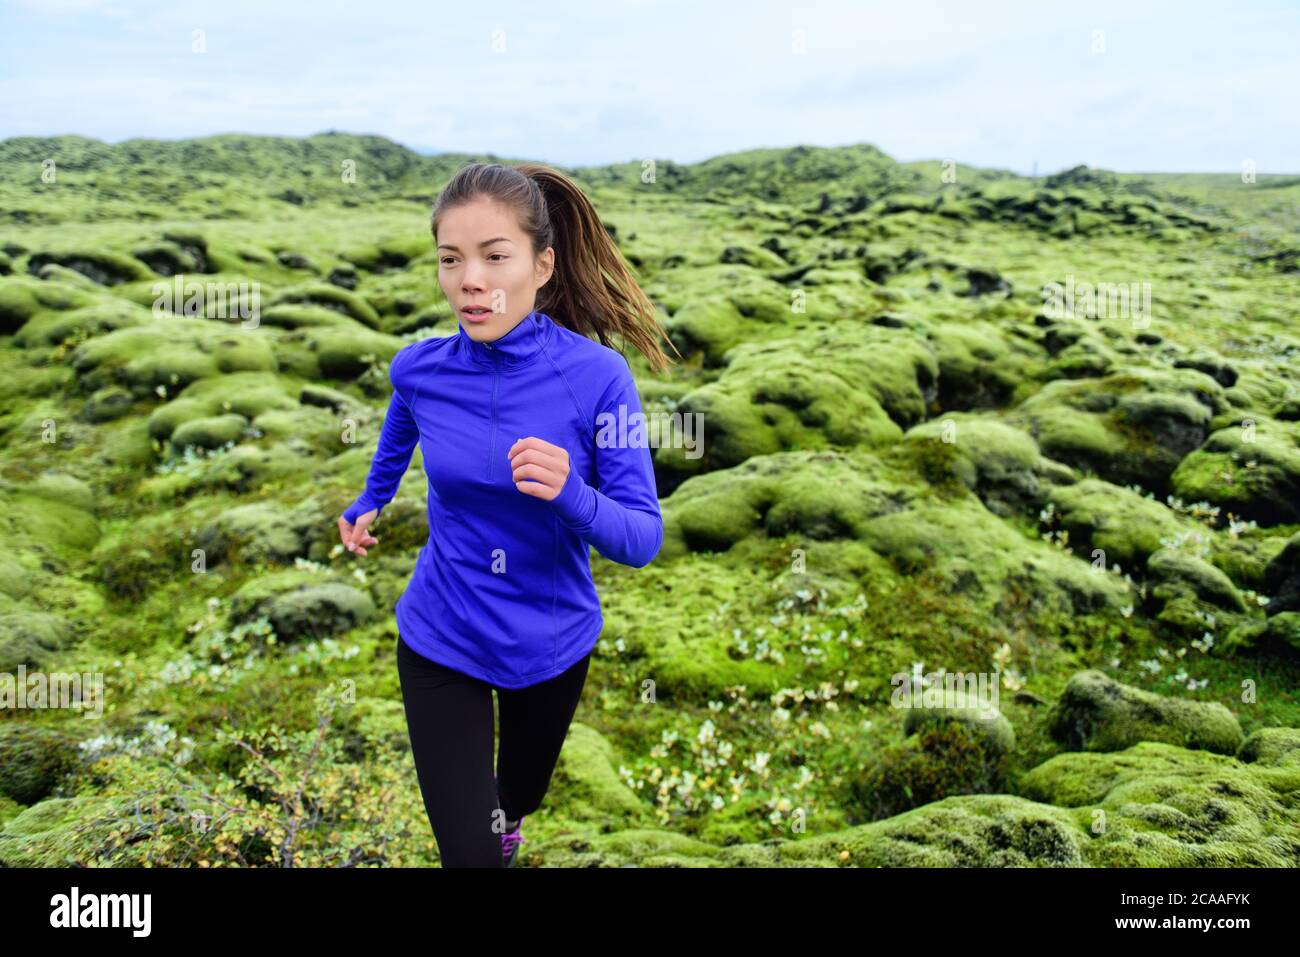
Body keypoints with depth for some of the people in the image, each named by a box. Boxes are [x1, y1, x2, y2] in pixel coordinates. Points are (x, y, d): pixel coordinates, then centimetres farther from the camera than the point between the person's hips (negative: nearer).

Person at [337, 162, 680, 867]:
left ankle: (503, 815, 64)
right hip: (440, 642, 0)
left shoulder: (595, 375, -22)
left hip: (552, 643, 0)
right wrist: (369, 503, 18)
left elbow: (644, 539, -21)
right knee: (470, 853, -5)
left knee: (519, 798, 28)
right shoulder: (420, 370, -15)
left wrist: (572, 497, -38)